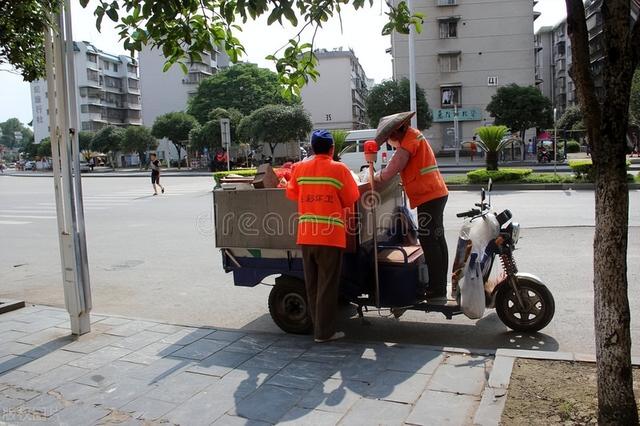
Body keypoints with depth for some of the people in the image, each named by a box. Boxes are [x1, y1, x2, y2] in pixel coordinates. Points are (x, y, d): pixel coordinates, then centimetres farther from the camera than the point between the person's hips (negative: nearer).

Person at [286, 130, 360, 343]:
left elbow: (291, 193, 15)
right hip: (330, 236, -4)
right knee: (327, 285, 3)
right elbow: (351, 199, 0)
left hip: (306, 235, 4)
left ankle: (318, 326, 24)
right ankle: (324, 332, 8)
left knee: (312, 284, 14)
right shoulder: (339, 169, -6)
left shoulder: (300, 168, 5)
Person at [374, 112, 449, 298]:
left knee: (428, 241, -7)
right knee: (437, 240, 14)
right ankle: (440, 286, 22)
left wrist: (375, 177, 2)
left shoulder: (408, 141, -13)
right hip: (437, 193, 10)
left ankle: (436, 288, -3)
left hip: (428, 196, -10)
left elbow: (390, 171, -15)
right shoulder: (414, 135, 18)